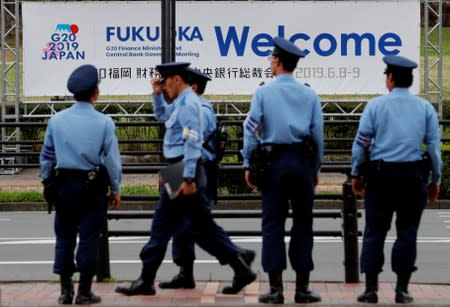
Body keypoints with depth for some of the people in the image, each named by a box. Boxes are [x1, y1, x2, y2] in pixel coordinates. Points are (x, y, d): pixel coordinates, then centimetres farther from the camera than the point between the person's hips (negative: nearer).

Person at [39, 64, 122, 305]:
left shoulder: (56, 120, -1)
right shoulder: (104, 123, -9)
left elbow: (47, 155, 7)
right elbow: (112, 159, -5)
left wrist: (46, 181, 20)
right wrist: (116, 189, 5)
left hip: (64, 185, 3)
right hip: (93, 185, -3)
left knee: (64, 236, 11)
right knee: (89, 237, 3)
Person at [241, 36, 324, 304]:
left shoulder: (263, 93, -1)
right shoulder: (310, 95, 6)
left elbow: (251, 130, -3)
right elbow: (318, 134, 6)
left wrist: (248, 165, 4)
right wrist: (316, 168, 14)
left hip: (273, 161, -2)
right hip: (303, 161, 2)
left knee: (273, 224, 1)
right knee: (303, 223, 6)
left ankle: (276, 287, -1)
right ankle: (302, 287, 5)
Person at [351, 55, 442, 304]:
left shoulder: (375, 105, -1)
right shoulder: (425, 108, 4)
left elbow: (361, 142, -2)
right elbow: (434, 146, 4)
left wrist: (356, 174, 8)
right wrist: (435, 180, 11)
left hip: (380, 174, -1)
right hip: (413, 175, 1)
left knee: (374, 231, 4)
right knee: (407, 232, 6)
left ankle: (371, 288, 2)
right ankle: (402, 289, 5)